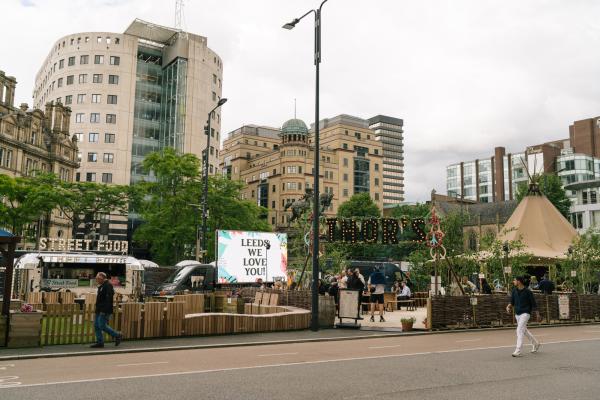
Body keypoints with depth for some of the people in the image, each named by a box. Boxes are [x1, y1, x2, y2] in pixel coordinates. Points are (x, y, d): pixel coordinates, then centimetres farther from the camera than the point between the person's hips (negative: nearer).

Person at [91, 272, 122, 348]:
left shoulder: (108, 286, -15)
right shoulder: (101, 286, 18)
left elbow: (108, 299, -23)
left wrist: (104, 310, -27)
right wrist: (97, 309, 21)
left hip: (104, 311, -10)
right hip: (99, 310, 10)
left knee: (102, 326, -10)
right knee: (96, 326, 8)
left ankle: (117, 335, 3)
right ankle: (99, 342, 14)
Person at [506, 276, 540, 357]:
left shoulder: (527, 291, -12)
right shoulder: (514, 290, 4)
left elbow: (533, 302, -5)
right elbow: (512, 301, 10)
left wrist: (537, 313, -1)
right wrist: (509, 306, -10)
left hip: (525, 313, -7)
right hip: (517, 313, 7)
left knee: (520, 330, -15)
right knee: (524, 330, 18)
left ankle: (518, 351, -16)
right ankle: (536, 344, 39)